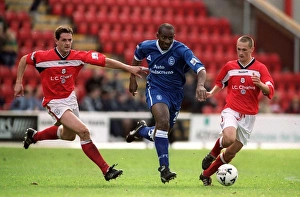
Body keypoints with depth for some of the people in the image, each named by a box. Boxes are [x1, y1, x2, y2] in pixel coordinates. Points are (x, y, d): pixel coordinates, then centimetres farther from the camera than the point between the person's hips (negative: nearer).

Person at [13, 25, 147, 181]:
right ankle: (106, 170, -18)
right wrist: (19, 82, -2)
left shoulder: (78, 56, -14)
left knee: (69, 135, 27)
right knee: (83, 131, -21)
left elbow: (105, 61, -19)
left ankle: (34, 135, 51)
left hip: (70, 98, 6)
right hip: (55, 102, -6)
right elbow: (24, 60, -1)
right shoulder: (43, 57, -19)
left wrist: (129, 68, -28)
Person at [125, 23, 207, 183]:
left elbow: (201, 69, -32)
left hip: (175, 92, 1)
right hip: (155, 89, -1)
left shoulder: (181, 50, -19)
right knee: (163, 122, -28)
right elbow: (137, 57, 17)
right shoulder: (146, 47, -9)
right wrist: (132, 79, 15)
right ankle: (164, 168, -24)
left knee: (163, 132, 9)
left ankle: (141, 131, 45)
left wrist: (200, 84, -52)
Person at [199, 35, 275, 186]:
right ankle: (213, 153, 1)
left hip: (248, 116, 1)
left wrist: (259, 84, -27)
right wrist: (211, 93, 4)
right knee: (229, 138, -32)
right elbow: (220, 83, 23)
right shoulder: (229, 66, 7)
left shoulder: (260, 68, 1)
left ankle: (206, 174, 21)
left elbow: (270, 92, -7)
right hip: (231, 111, -1)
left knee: (231, 152, 2)